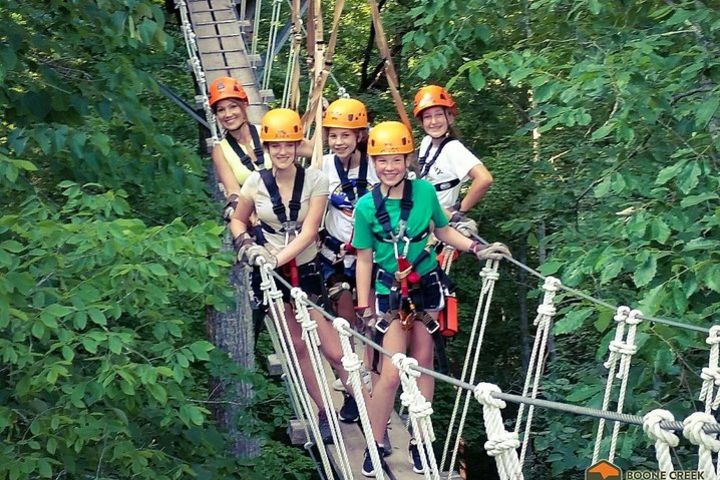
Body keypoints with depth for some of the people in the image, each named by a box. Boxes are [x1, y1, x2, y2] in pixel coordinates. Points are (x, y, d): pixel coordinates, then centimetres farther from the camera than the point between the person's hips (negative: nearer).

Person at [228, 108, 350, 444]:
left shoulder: (315, 180, -7)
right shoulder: (256, 182, -2)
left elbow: (309, 231, -13)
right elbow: (237, 221, 13)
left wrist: (279, 257, -25)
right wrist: (246, 244, -8)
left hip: (306, 270, -2)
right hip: (270, 274, 2)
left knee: (334, 350, -8)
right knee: (297, 346, 7)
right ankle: (324, 413, 18)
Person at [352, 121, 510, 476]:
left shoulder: (424, 191, -7)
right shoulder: (367, 206, -10)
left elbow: (443, 231, 9)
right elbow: (364, 259, -2)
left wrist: (478, 249, -2)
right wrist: (364, 307, -2)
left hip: (426, 286, 2)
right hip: (391, 292, -2)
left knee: (423, 361, 10)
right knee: (391, 374, -7)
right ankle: (375, 446, 9)